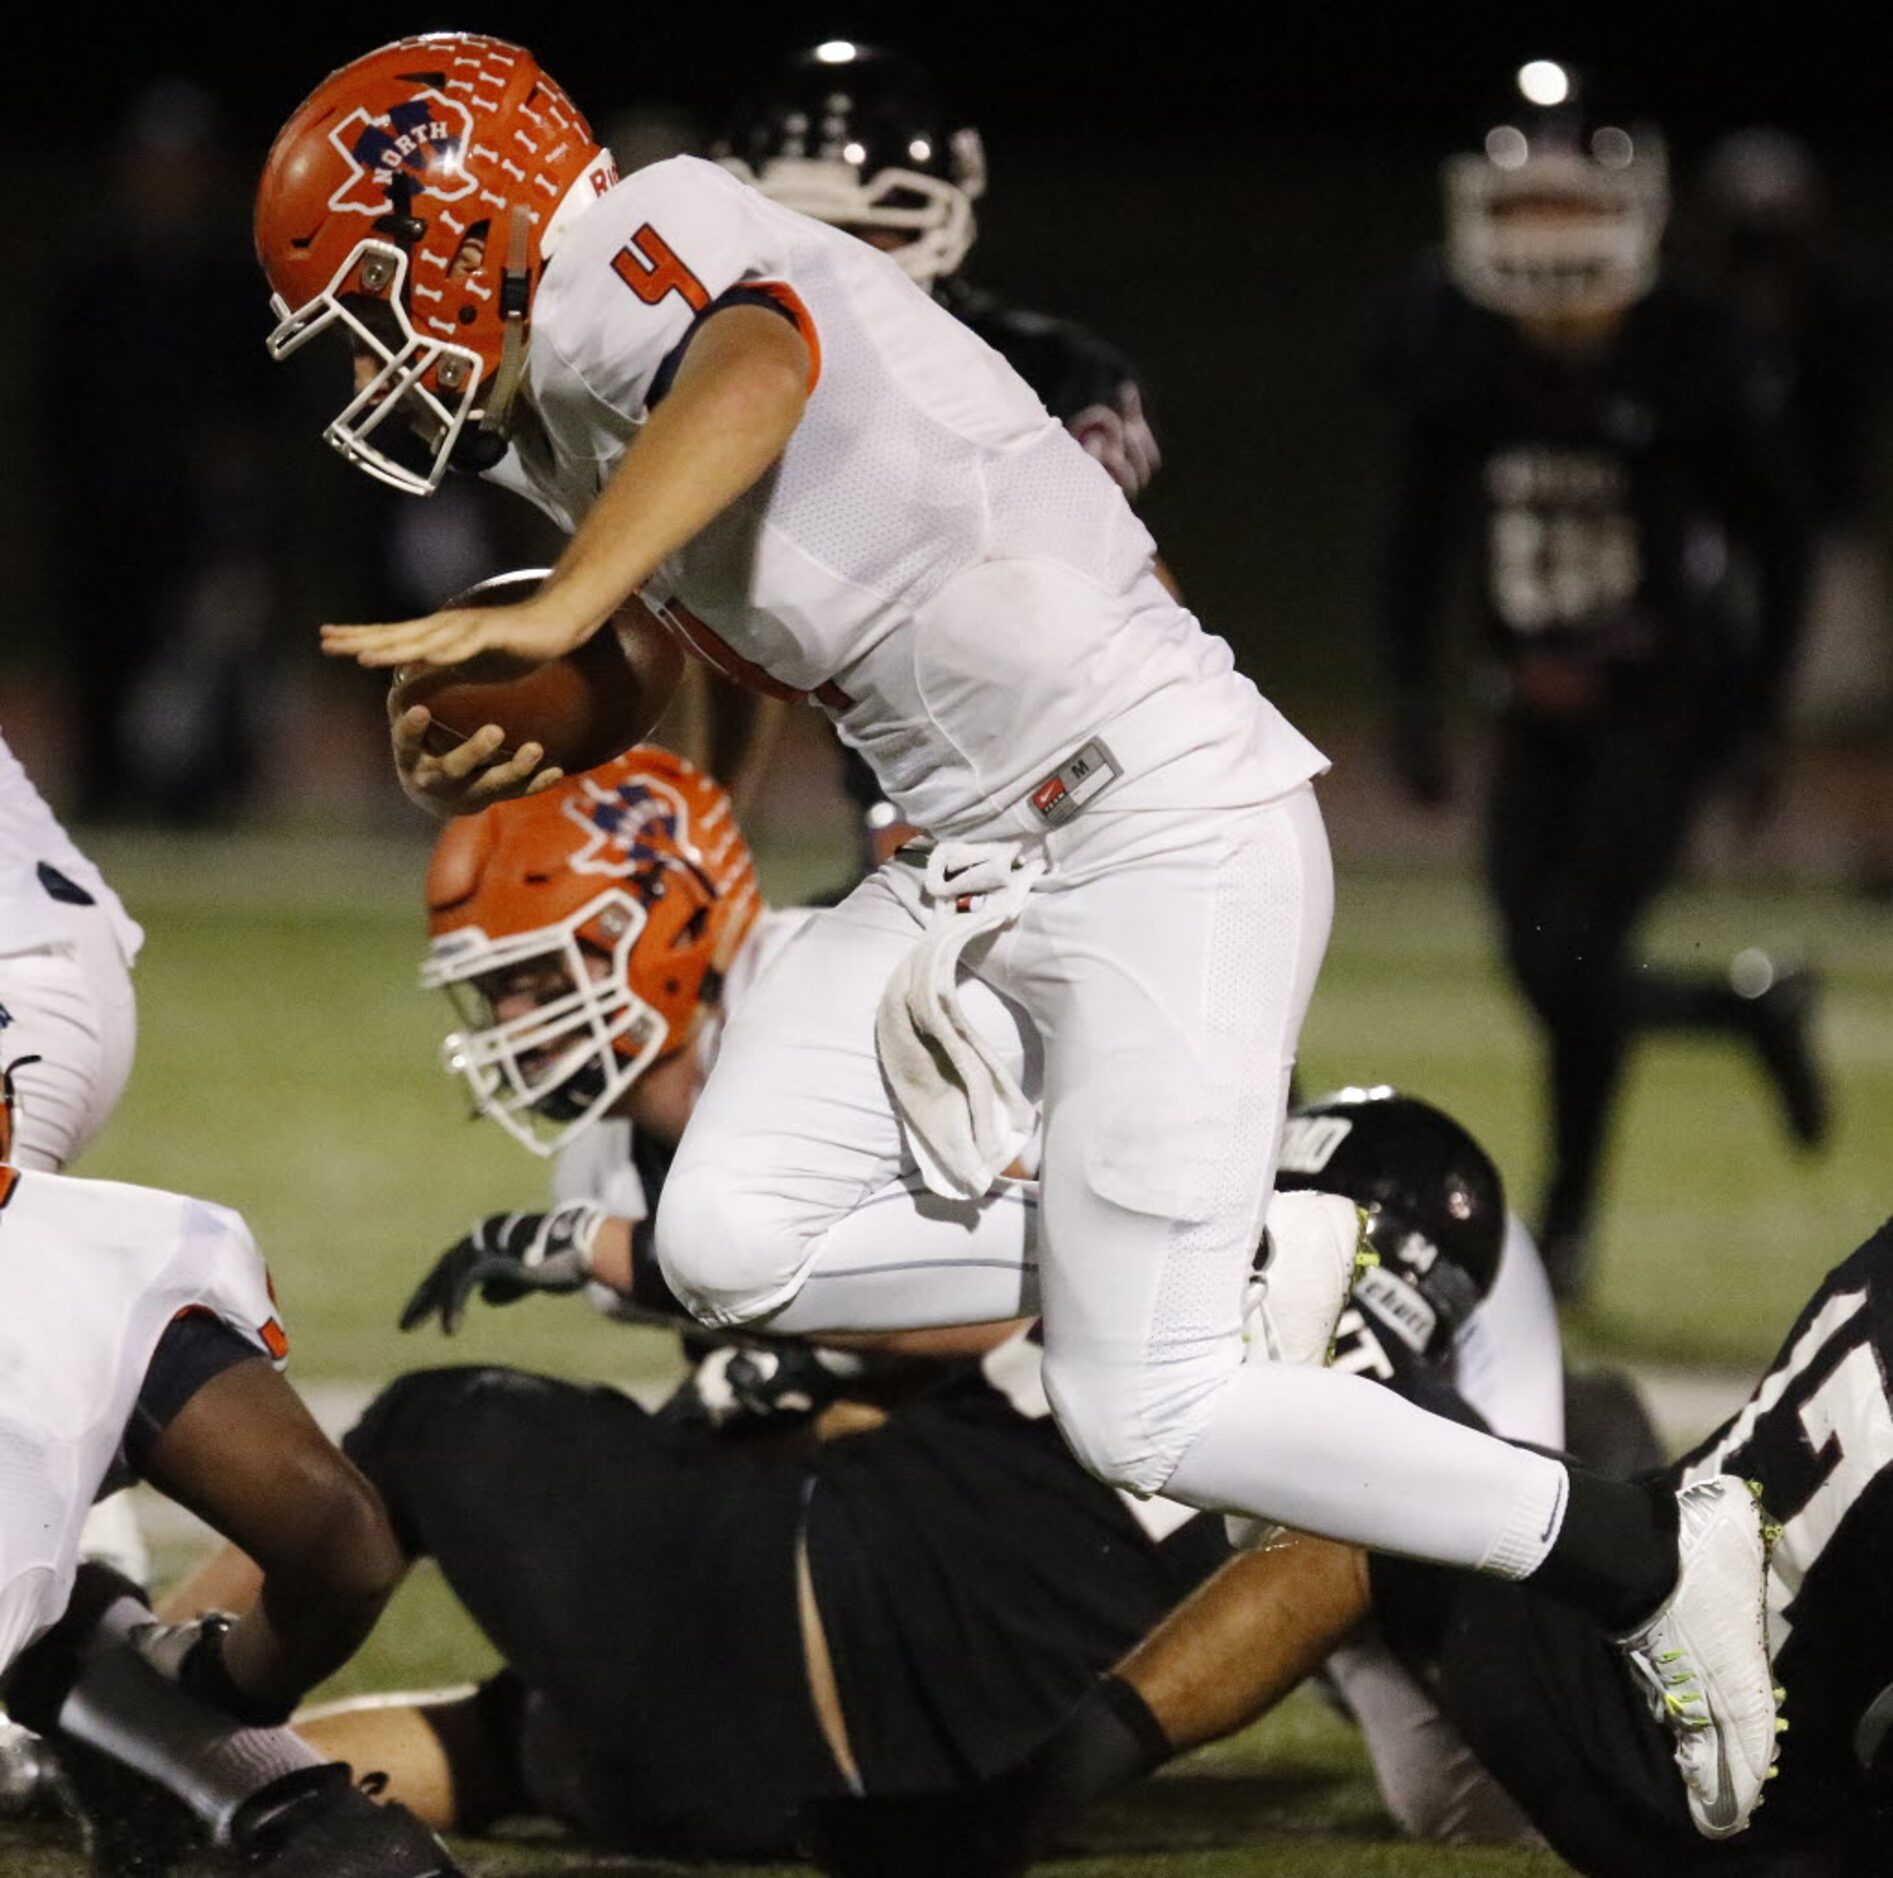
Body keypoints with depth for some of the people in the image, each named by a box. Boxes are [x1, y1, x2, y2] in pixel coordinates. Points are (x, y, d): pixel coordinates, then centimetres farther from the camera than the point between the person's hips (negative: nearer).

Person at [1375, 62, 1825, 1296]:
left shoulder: (1689, 362, -15)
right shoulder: (1456, 349, -3)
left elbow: (1781, 540, -4)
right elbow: (1418, 537, 10)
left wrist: (1764, 717, -5)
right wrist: (1415, 698, 7)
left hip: (1671, 697, -5)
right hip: (1543, 707, 5)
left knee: (1576, 958, -13)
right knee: (1551, 977, 5)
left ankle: (1568, 1222, 6)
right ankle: (1754, 1009, 32)